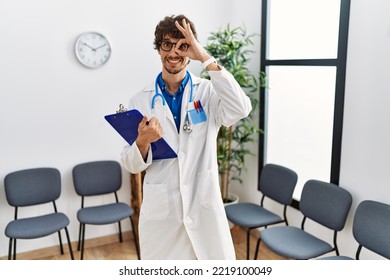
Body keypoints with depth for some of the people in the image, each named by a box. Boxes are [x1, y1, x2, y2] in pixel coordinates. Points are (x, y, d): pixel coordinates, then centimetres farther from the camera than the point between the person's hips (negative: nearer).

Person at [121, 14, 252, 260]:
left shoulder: (208, 92, -2)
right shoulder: (140, 101, 1)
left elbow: (240, 110, -24)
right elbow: (132, 165, 1)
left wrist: (207, 59, -21)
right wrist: (143, 142, -21)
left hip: (204, 207, -1)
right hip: (160, 211, 2)